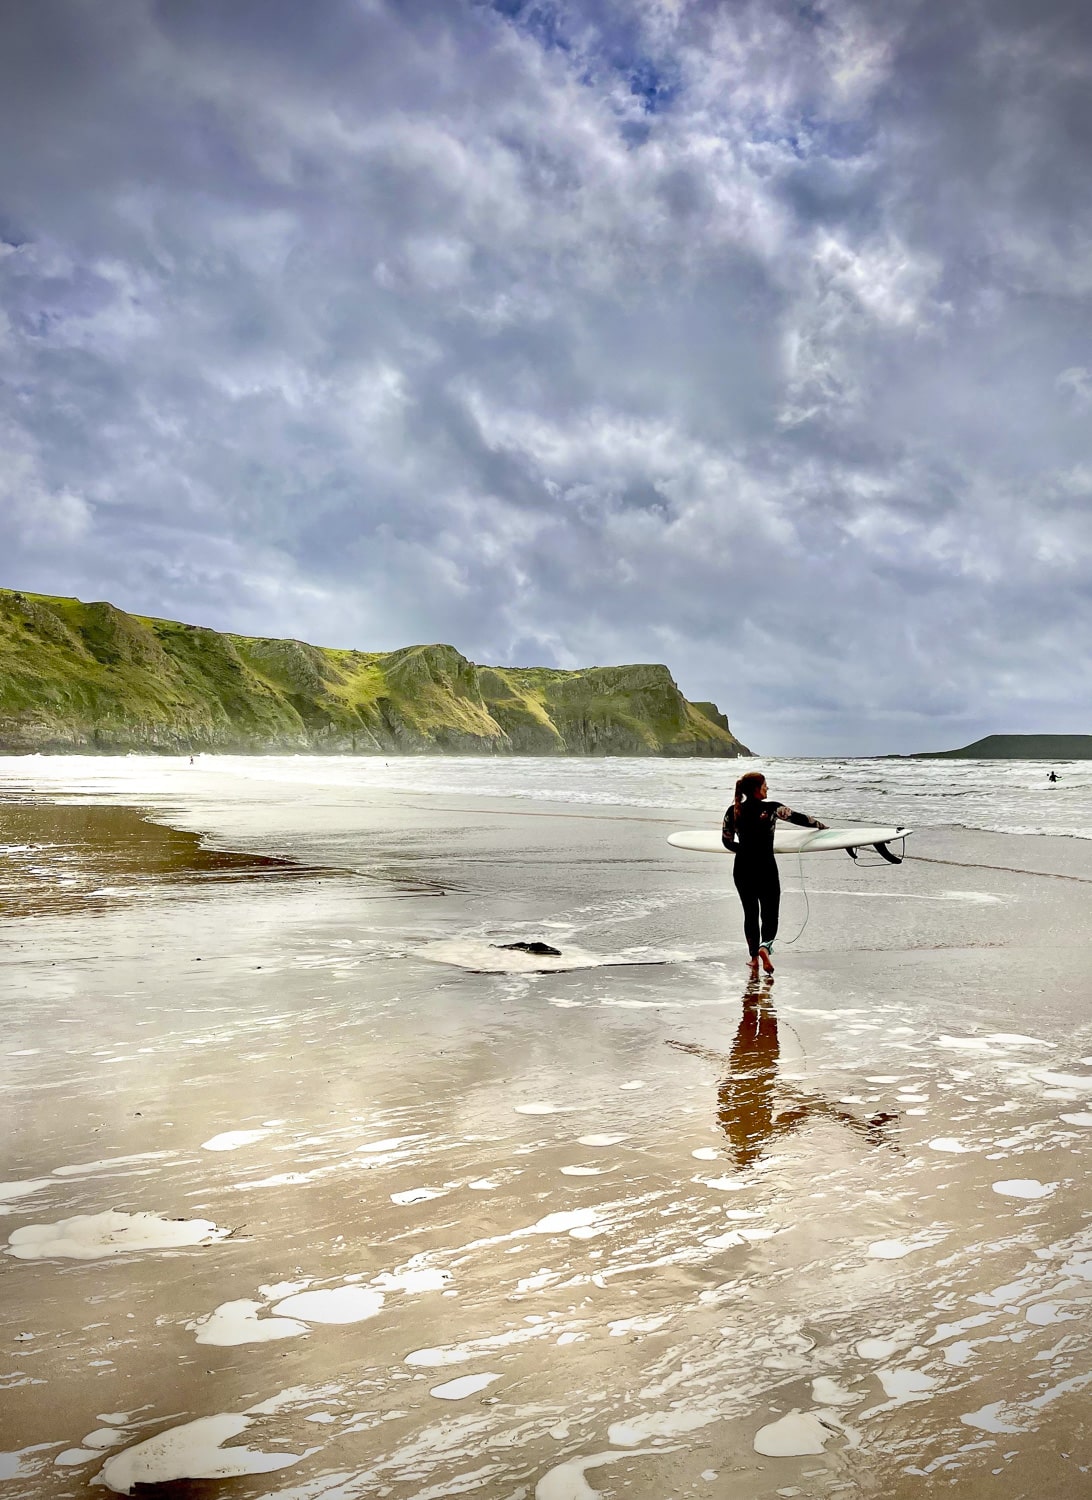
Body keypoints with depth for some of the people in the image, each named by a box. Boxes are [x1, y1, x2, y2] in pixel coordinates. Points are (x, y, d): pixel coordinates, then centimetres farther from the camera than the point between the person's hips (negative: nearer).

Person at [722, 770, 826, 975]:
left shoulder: (733, 811, -1)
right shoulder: (772, 808, -10)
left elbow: (727, 841, 6)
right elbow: (799, 818, 4)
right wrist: (821, 825, 21)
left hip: (742, 870, 4)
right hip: (766, 869, -4)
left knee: (750, 914, 17)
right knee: (770, 915, 5)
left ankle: (754, 957, 23)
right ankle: (765, 946, -22)